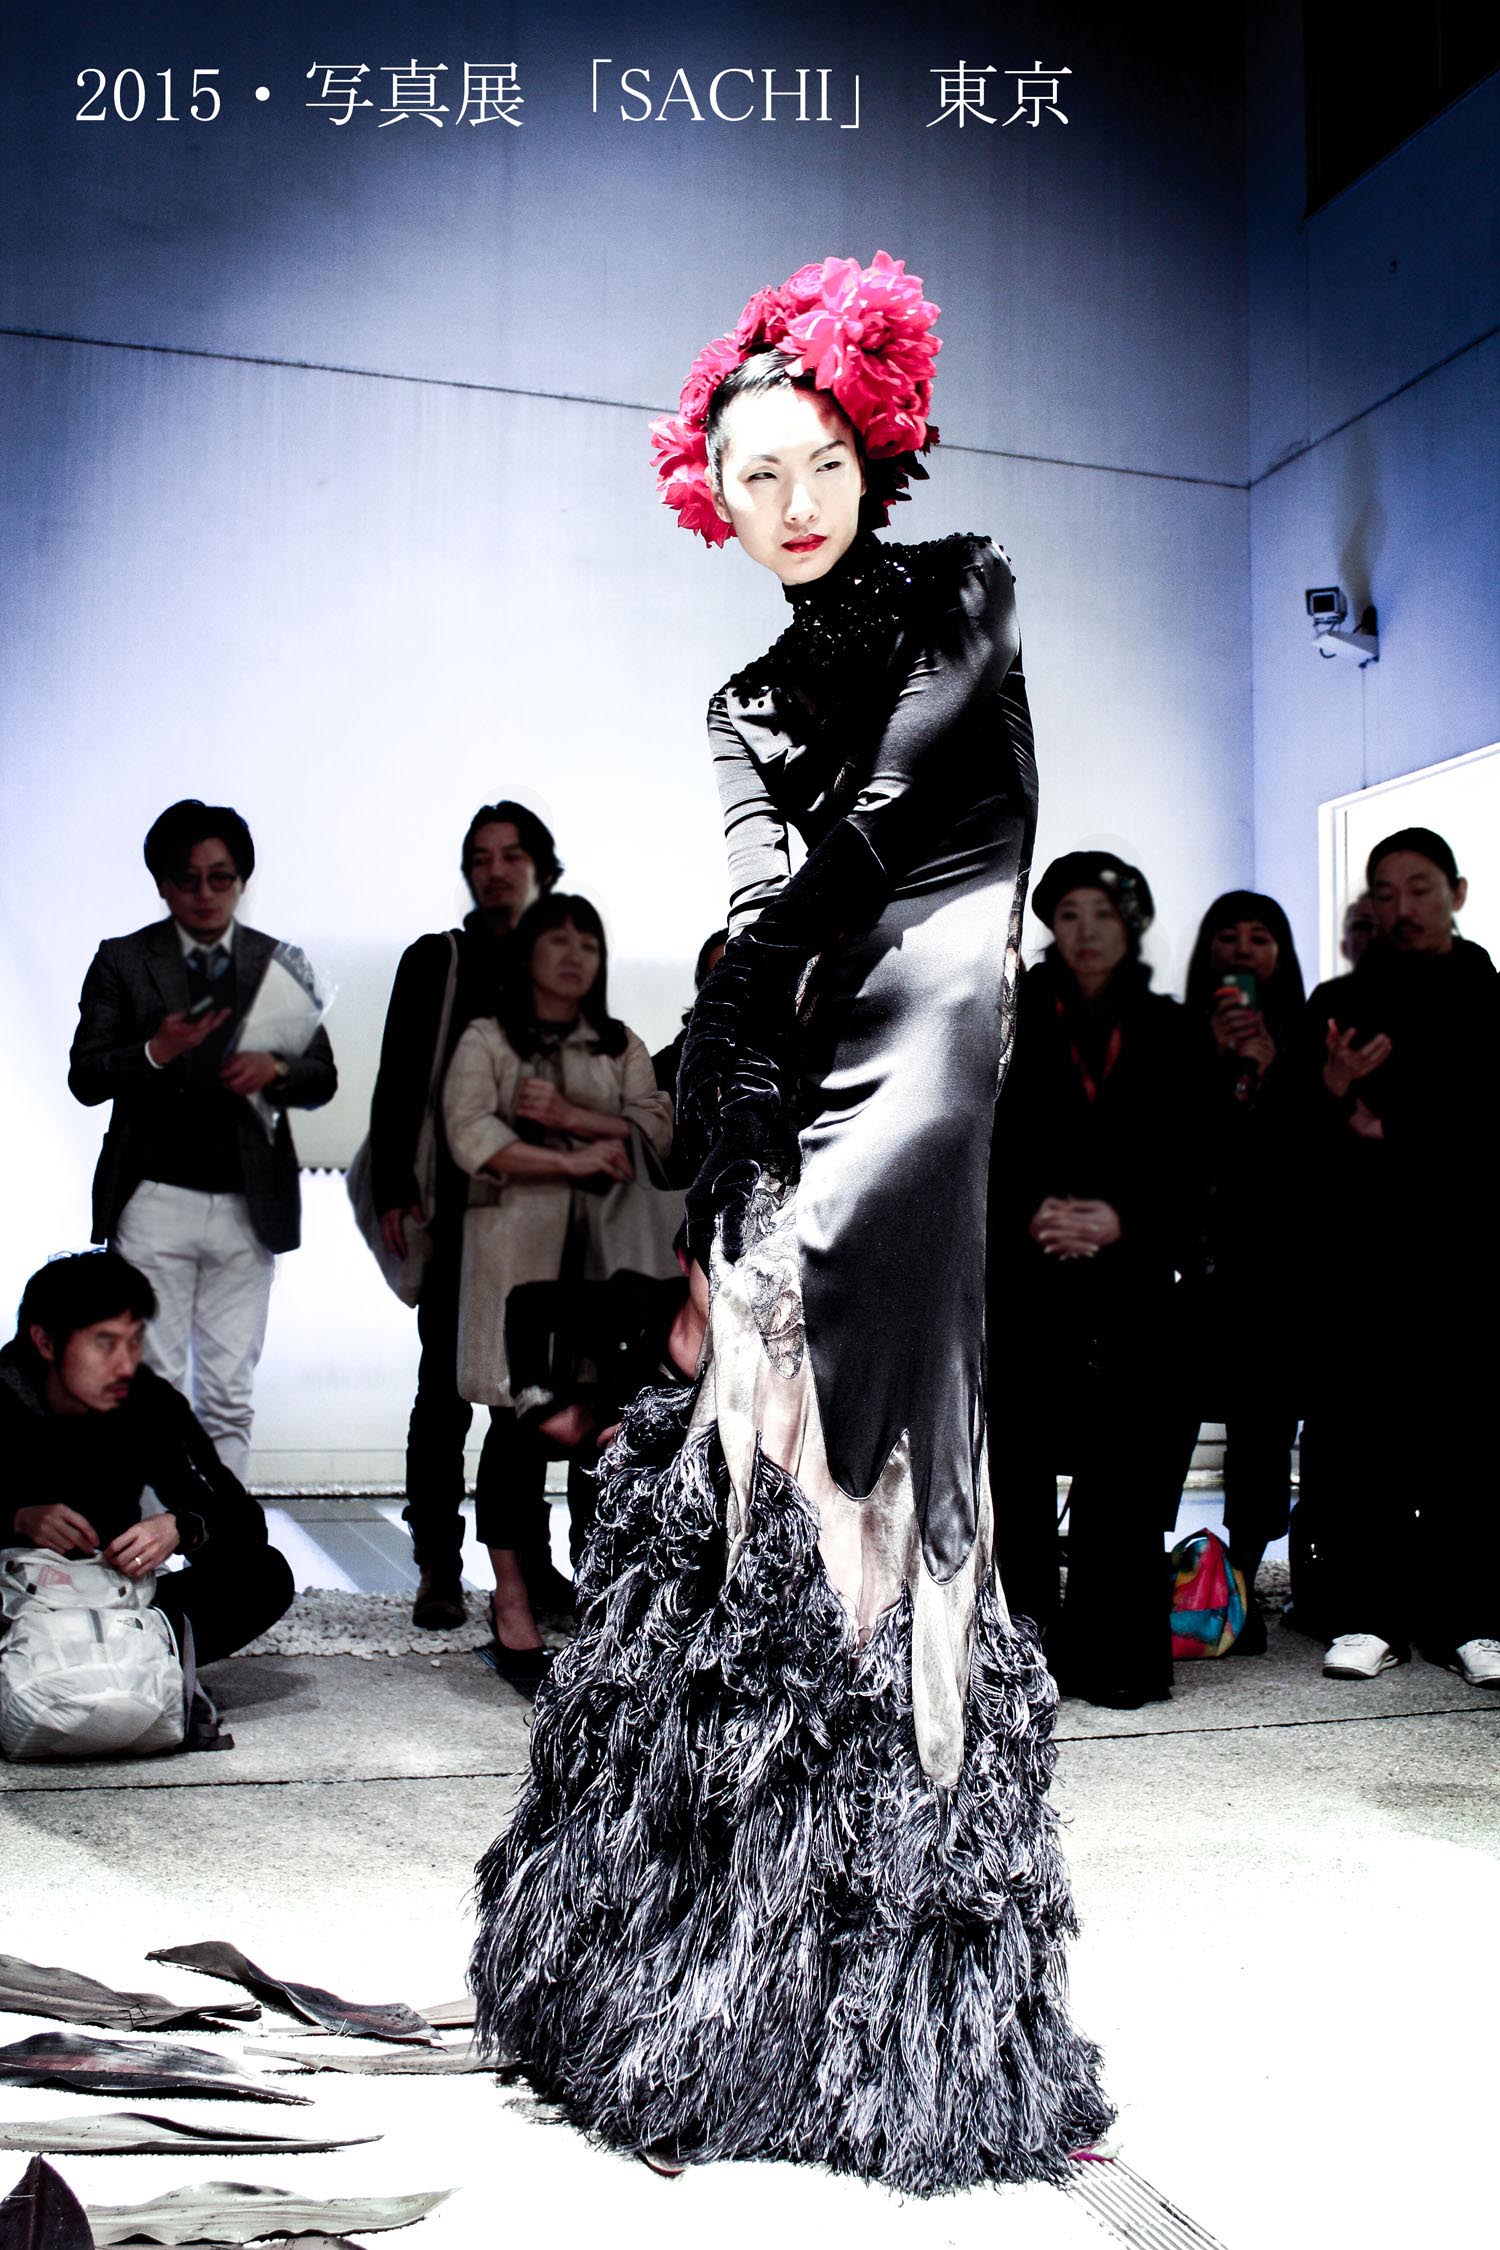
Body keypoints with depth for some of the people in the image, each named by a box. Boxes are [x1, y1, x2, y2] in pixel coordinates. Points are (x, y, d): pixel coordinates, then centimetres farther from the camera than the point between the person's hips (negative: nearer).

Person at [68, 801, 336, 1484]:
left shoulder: (281, 963, 11)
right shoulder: (122, 961, 5)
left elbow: (323, 1079, 10)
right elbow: (85, 1078, 0)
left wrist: (277, 1069, -12)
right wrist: (156, 1052, -18)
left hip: (248, 1205, 2)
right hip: (154, 1201, -2)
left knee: (230, 1398, 5)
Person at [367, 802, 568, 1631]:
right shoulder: (435, 960, 6)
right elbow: (397, 1084, 2)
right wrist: (394, 1191, -7)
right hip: (456, 1210, -2)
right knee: (446, 1389, 0)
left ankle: (525, 1560, 19)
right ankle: (438, 1569, 7)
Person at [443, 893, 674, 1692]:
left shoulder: (621, 1047, 19)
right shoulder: (487, 1040, 9)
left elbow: (656, 1129, 4)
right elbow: (471, 1137, -6)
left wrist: (570, 1116, -9)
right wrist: (572, 1160, -10)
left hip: (603, 1246, 3)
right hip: (518, 1243, -3)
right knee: (522, 1417, -6)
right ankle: (512, 1604, 0)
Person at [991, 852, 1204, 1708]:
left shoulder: (1171, 1034, 11)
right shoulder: (1013, 1028, 8)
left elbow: (1193, 1159, 6)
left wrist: (1123, 1220, -10)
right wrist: (1029, 1214, -13)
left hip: (1134, 1284, 1)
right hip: (1028, 1284, -1)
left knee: (1126, 1478, -2)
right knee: (1019, 1472, -4)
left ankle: (1116, 1659, 8)